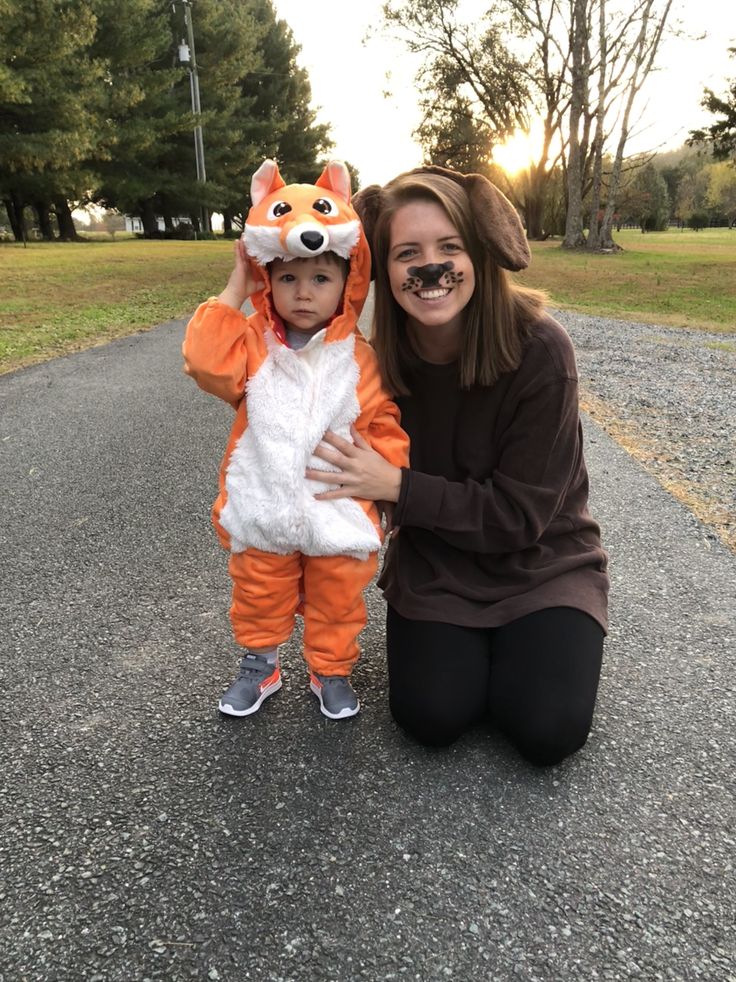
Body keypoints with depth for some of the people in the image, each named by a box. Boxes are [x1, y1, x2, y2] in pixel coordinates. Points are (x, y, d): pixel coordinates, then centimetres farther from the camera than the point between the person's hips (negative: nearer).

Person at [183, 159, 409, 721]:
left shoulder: (360, 359, -5)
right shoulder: (253, 348, -3)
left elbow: (386, 429, -2)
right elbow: (207, 362, -22)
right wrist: (233, 294, -18)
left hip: (338, 516, -1)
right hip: (263, 512, 1)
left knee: (337, 602, 17)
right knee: (259, 598, 19)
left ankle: (332, 670, 40)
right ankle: (259, 665, 43)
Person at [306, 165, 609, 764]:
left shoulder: (539, 351, -24)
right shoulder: (381, 354, -14)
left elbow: (519, 515, -21)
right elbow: (356, 468, 1)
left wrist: (397, 485, -28)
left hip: (540, 562, -1)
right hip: (436, 563, 2)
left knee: (548, 729, -16)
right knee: (432, 716, -14)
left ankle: (516, 645, 15)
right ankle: (454, 643, 17)